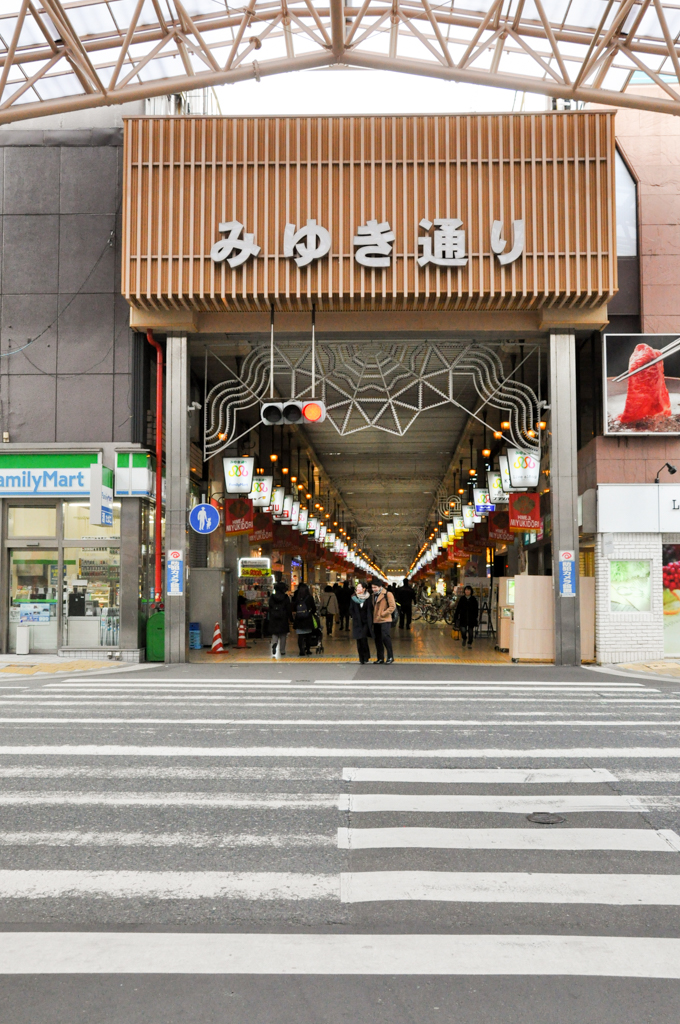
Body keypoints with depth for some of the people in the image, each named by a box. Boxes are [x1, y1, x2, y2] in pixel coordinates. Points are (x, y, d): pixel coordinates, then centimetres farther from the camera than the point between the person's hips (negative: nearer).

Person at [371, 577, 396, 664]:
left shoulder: (388, 594, -8)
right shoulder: (374, 595, 16)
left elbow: (393, 606, -13)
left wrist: (383, 613, -16)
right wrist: (373, 616, 11)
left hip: (385, 621, -8)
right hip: (376, 621, 8)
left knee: (385, 638, -13)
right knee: (378, 640, 9)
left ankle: (390, 657, -1)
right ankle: (380, 658, 17)